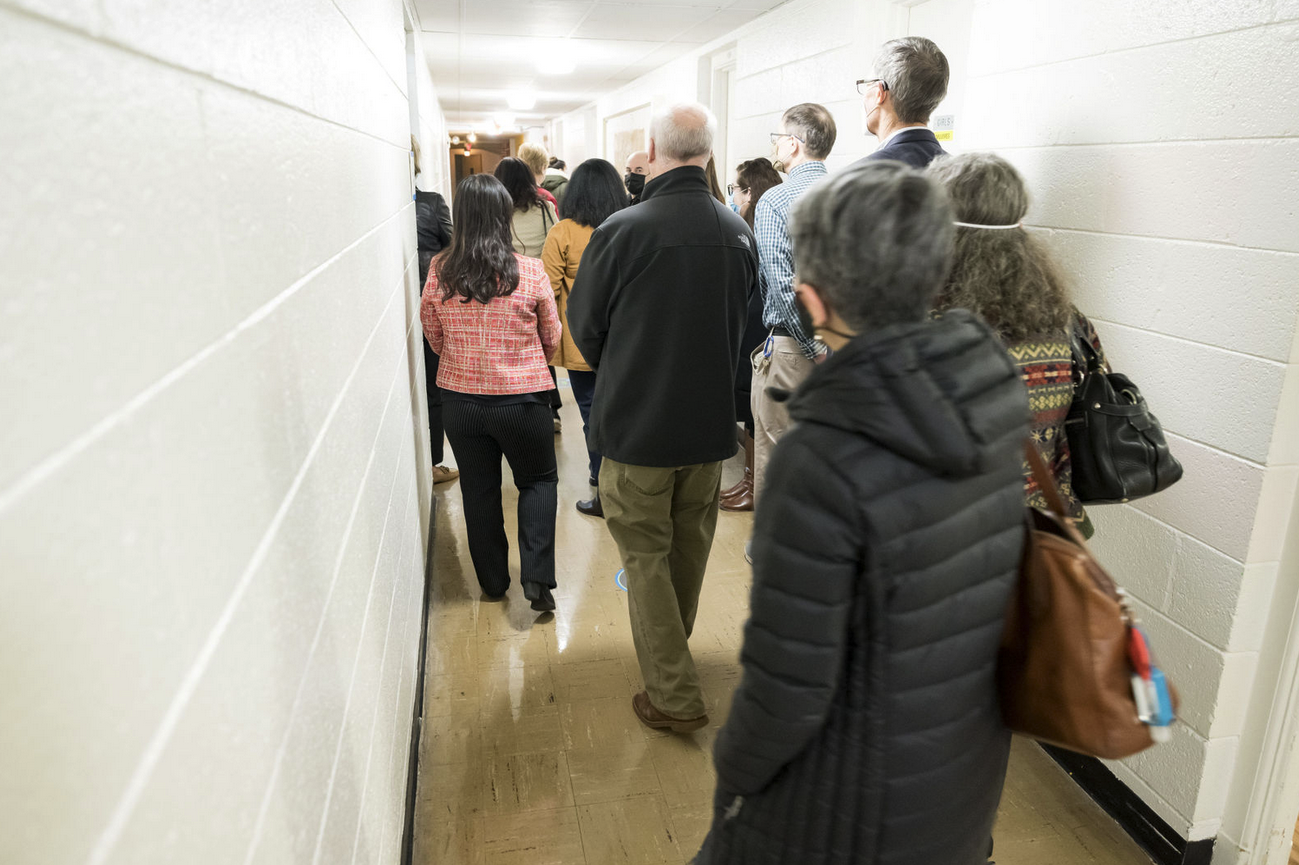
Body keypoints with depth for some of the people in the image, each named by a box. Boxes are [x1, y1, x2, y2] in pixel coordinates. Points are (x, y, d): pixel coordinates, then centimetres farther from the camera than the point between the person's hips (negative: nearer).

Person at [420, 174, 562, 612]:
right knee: (539, 480, 18)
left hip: (459, 399, 2)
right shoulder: (530, 272, -13)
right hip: (521, 399, -2)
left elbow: (434, 337, 6)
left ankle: (493, 580, 31)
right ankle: (536, 576, 6)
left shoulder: (439, 272, -7)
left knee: (478, 489, 17)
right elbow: (551, 340, -1)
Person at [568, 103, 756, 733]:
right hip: (711, 421, 5)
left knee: (645, 553, 8)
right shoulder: (738, 232, -3)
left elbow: (584, 324, -4)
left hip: (636, 422, -5)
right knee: (690, 545, 22)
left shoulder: (622, 231, -17)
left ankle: (673, 695, 11)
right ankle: (671, 650, 44)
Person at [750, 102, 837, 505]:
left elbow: (782, 285, -20)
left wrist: (815, 347, -14)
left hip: (791, 346, -6)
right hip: (843, 343, 7)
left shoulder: (774, 200, -11)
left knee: (775, 457, 4)